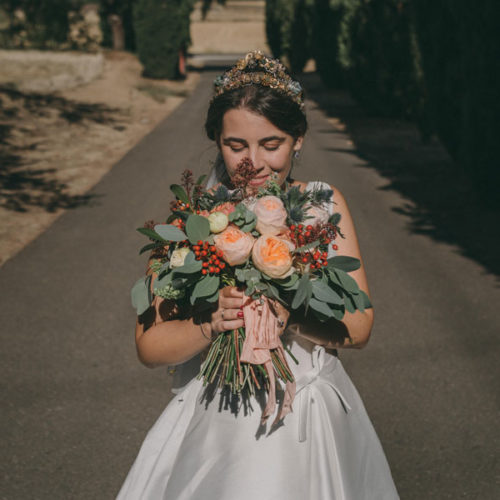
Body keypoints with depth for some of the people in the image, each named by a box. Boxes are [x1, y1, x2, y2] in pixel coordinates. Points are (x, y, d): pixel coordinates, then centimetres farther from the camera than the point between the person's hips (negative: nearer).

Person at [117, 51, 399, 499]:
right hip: (214, 427, -1)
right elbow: (150, 347, -6)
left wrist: (284, 314, -22)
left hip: (312, 427, 1)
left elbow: (358, 327, -5)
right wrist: (213, 323, -24)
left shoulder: (324, 205, -2)